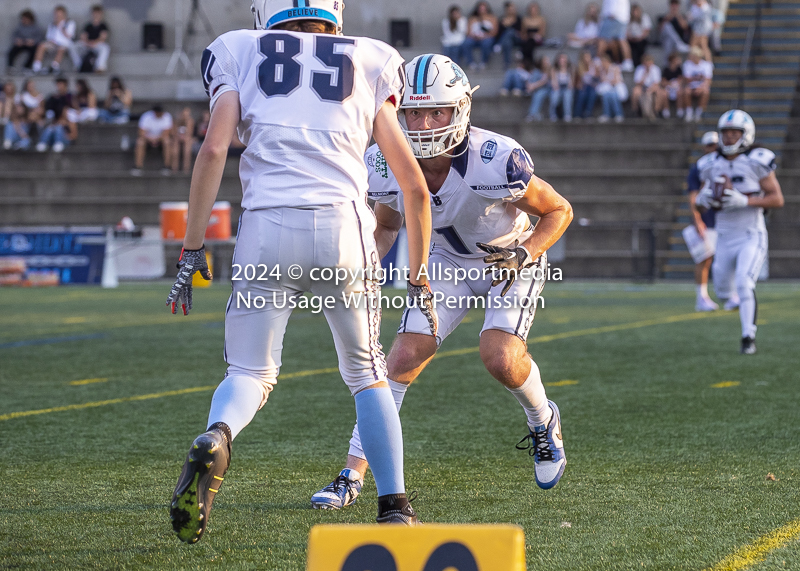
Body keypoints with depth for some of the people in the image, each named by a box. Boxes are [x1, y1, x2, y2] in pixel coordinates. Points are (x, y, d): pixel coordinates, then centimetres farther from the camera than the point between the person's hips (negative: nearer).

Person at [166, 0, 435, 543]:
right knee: (367, 372, 20)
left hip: (267, 227, -1)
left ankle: (215, 439, -22)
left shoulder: (242, 55, 16)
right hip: (343, 227, 1)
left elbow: (213, 150, 1)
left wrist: (192, 250, 3)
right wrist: (419, 275, 25)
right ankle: (396, 509, 15)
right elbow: (415, 185, 16)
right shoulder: (369, 66, 20)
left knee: (251, 372, 11)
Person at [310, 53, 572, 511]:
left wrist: (525, 254, -32)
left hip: (512, 260, -3)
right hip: (449, 262, 4)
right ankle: (354, 475, -5)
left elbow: (559, 211, -17)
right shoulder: (390, 166, -21)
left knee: (501, 359, -24)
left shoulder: (496, 161, -34)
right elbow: (387, 225, 3)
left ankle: (543, 424, 10)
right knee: (404, 358, -11)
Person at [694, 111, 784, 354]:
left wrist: (745, 201, -24)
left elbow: (777, 199, -12)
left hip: (752, 237, -5)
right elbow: (702, 202, 12)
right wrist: (704, 199, -14)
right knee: (724, 292, 13)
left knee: (744, 285, -21)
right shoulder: (711, 165, 1)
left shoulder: (757, 162, -13)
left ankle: (748, 338, -12)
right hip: (725, 239, 5)